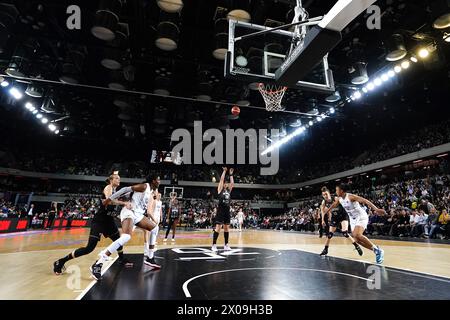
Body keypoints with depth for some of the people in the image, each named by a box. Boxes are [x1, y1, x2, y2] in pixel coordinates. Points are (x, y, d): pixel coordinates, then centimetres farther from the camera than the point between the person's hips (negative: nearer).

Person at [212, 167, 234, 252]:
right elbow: (221, 179, -4)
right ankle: (214, 245, 0)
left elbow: (232, 183, 11)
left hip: (227, 211, 6)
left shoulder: (229, 190, 15)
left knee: (227, 227, 10)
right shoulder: (220, 189, 2)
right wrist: (224, 171, 1)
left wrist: (231, 174, 14)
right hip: (221, 210, -6)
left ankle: (226, 245, 18)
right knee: (218, 227, -6)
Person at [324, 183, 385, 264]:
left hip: (361, 217, -8)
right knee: (356, 239, 4)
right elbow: (333, 205, 19)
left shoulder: (351, 196, -24)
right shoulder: (339, 199, -1)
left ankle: (378, 250, -12)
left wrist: (376, 209, -47)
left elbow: (365, 201, -33)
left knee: (357, 235, -28)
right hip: (353, 219, 8)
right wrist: (326, 212, 32)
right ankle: (376, 251, 21)